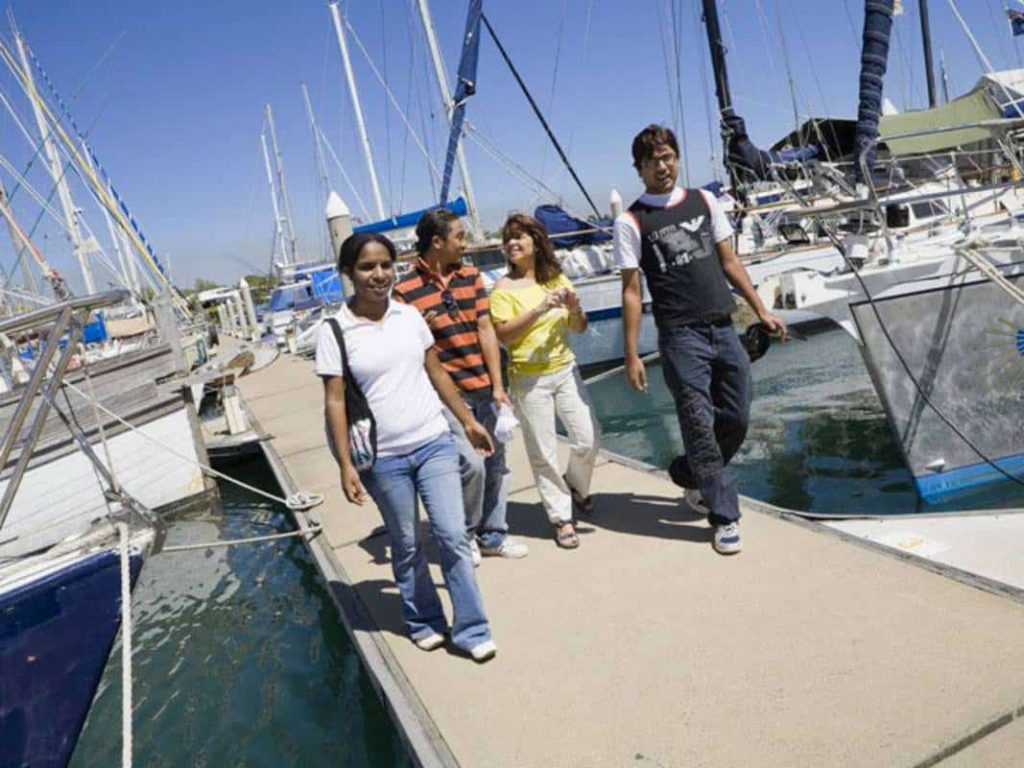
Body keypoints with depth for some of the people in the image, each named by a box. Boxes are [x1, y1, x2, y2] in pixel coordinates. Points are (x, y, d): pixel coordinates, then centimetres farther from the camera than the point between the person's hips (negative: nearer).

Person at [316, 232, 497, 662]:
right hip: (383, 458, -2)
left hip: (434, 443, 2)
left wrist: (468, 422, 13)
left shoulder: (410, 316, 3)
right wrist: (346, 466, -10)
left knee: (453, 536, 0)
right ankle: (423, 622, 33)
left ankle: (471, 631, 12)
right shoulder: (336, 332, -7)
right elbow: (334, 401, -7)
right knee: (406, 545, 12)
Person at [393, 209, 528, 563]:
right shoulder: (406, 291, -8)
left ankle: (493, 533, 31)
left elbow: (485, 329, 4)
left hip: (484, 389, 6)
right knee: (471, 464, -13)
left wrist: (498, 386, 0)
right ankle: (464, 535, 13)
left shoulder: (471, 276, 7)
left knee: (495, 463, 12)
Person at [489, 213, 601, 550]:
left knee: (588, 438, 4)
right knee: (544, 452, 2)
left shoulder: (556, 279, 8)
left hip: (565, 369, 4)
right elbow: (504, 334, -16)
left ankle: (576, 486, 34)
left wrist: (574, 308, -11)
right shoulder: (503, 288, -4)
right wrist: (540, 309, -23)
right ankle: (561, 518, 16)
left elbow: (579, 328, 10)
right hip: (528, 378, -4)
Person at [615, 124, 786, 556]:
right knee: (700, 426, -3)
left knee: (736, 419, 9)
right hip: (681, 337, -5)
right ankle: (724, 517, 10)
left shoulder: (703, 201, 12)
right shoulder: (631, 222, -1)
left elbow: (729, 262, 17)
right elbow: (632, 291, -3)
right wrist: (631, 355, -7)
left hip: (723, 328, 5)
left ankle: (689, 476, 34)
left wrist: (761, 310, 14)